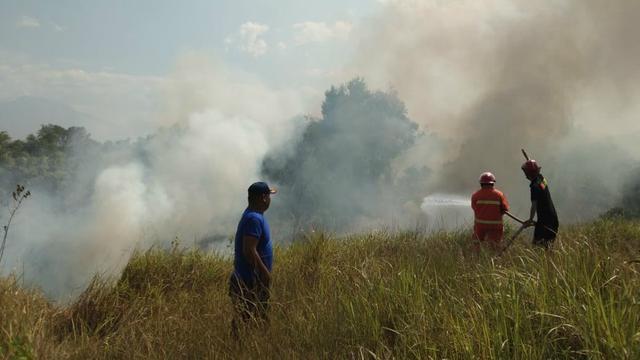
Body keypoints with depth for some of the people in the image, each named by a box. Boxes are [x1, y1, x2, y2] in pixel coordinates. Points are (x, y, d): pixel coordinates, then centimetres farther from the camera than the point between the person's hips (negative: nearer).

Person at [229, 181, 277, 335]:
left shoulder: (254, 215, 11)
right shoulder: (254, 219, -21)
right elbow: (249, 250, -27)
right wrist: (265, 272, -20)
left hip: (251, 279, 10)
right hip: (251, 281, -10)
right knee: (251, 320, -3)